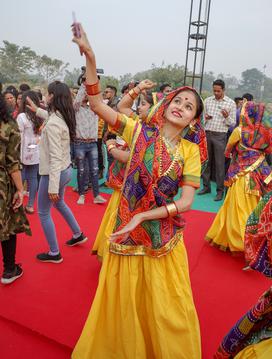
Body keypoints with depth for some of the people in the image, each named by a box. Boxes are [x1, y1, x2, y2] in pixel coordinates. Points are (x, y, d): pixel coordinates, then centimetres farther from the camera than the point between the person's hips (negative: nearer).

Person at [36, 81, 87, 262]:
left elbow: (55, 157, -28)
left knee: (43, 212, 9)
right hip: (66, 170, 9)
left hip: (54, 173, -9)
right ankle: (78, 235, 45)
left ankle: (54, 253, 22)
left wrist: (53, 186, -26)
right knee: (59, 203, 31)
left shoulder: (53, 123, -25)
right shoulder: (63, 118, 1)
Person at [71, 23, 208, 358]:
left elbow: (185, 201, -13)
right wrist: (89, 56, -19)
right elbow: (96, 103, -9)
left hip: (164, 236, 0)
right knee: (124, 303, 18)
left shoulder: (190, 151, -5)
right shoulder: (140, 131, -4)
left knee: (166, 308, 17)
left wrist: (141, 217, -21)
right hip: (127, 231, 0)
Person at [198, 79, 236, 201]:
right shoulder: (207, 101, 8)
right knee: (206, 162, 8)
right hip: (207, 134, 3)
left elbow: (232, 123, 1)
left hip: (220, 136, -3)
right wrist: (204, 117, -7)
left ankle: (220, 190, 6)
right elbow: (202, 117, 15)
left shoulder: (231, 103, 1)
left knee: (219, 164, -2)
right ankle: (206, 186, 20)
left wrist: (226, 117, -19)